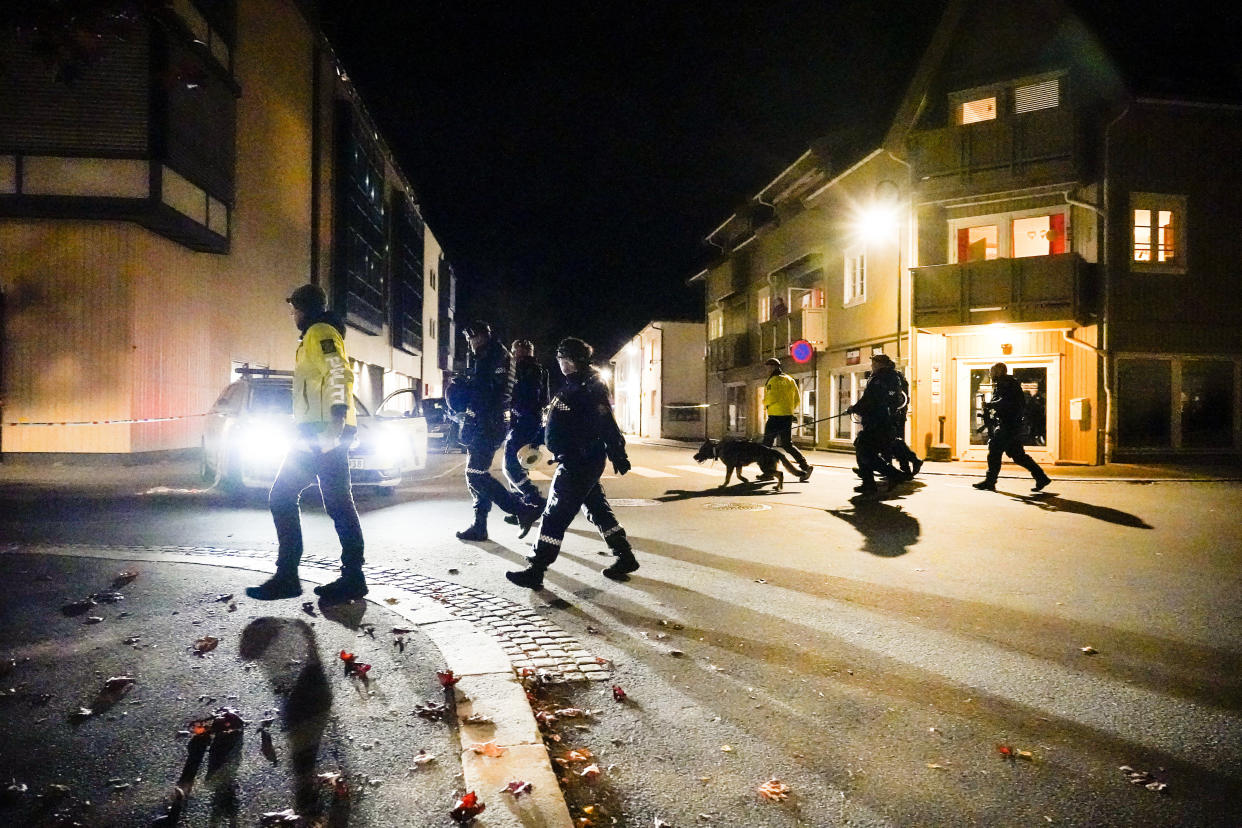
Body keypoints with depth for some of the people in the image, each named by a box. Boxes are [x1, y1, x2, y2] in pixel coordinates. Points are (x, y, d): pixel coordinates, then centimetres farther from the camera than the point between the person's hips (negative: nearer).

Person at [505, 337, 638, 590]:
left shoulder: (588, 389, -17)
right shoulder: (572, 385, 15)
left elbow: (607, 425, -21)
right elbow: (556, 424, 22)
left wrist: (618, 456, -22)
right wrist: (535, 441, 22)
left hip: (578, 463, -11)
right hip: (580, 462, 11)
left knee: (555, 515, -6)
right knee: (597, 509, 17)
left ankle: (535, 572, 0)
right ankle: (625, 557, 25)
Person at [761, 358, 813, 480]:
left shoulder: (773, 380, -11)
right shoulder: (789, 380, 14)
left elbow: (772, 398, -22)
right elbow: (796, 400, 14)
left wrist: (765, 403, -2)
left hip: (776, 416, -8)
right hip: (788, 416, 8)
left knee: (767, 443, 5)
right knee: (787, 444, 12)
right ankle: (805, 466, -2)